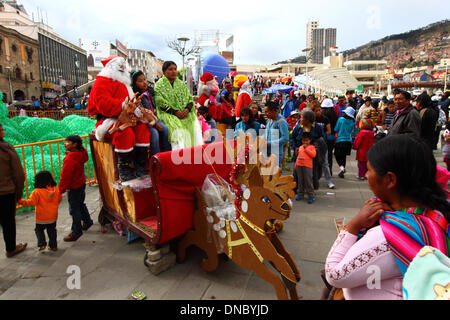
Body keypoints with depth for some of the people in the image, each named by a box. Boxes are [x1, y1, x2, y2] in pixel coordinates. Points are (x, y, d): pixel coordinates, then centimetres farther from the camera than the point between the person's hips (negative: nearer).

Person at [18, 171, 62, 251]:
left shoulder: (37, 192, -17)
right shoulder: (56, 189, -4)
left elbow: (31, 202, -18)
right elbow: (59, 199, 8)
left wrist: (21, 201, -10)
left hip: (41, 218, -4)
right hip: (53, 217, 4)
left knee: (39, 230, 17)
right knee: (52, 231, 15)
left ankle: (42, 244, 8)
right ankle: (53, 246, 19)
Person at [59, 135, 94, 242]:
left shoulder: (69, 159, -25)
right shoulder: (81, 153, -2)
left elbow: (65, 176, -22)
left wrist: (61, 189, -13)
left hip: (74, 187, -9)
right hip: (82, 183, 9)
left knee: (74, 209, 2)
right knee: (80, 204, 25)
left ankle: (76, 232, 12)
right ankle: (87, 222, 41)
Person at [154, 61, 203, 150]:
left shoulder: (181, 84, 19)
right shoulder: (159, 85, 4)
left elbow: (190, 98, 11)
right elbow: (161, 103, -7)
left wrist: (187, 109, -11)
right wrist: (176, 112, -18)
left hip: (185, 112, 4)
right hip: (168, 113, -4)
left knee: (195, 125, -22)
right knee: (177, 128, -32)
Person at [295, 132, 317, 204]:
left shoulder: (311, 147, 3)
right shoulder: (300, 147, 18)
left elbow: (313, 155, -13)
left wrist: (306, 148, -12)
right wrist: (296, 165, 18)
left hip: (307, 166, -5)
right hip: (299, 165, 6)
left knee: (308, 181, -5)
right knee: (300, 180, 11)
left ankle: (311, 195, 2)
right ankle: (300, 194, 22)